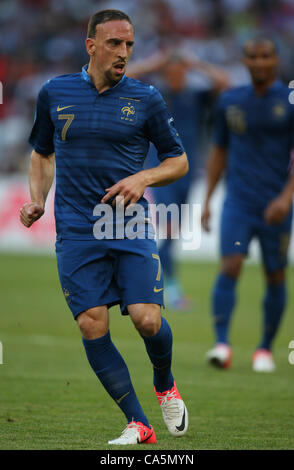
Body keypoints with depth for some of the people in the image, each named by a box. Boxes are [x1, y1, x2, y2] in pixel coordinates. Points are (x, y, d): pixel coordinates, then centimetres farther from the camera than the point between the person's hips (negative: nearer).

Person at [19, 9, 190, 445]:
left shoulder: (145, 98, 2)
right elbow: (42, 152, 22)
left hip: (131, 228, -1)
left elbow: (179, 160, 10)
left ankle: (165, 384, 20)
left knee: (147, 319, -13)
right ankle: (138, 424, 0)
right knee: (91, 325, -9)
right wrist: (37, 199, 6)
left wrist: (143, 178, -9)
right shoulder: (54, 93, 6)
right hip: (76, 230, 1)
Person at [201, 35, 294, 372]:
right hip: (238, 202, 1)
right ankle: (221, 344, -20)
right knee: (230, 266, -15)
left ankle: (265, 349, 19)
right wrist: (207, 201, 14)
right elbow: (220, 152, 18)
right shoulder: (230, 102, 9)